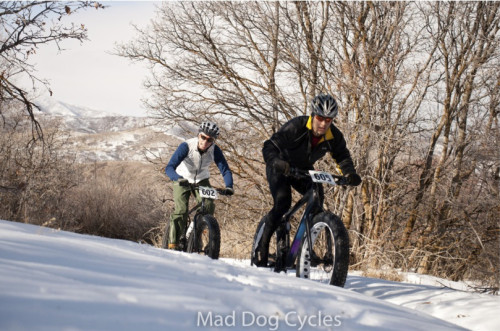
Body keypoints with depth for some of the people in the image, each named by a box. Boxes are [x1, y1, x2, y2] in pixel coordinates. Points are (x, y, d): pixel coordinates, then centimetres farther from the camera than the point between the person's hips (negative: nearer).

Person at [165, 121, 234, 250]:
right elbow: (169, 168, -34)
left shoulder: (215, 150, -22)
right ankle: (174, 241, -4)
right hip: (183, 180, -2)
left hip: (201, 180, 2)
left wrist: (229, 186, -43)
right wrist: (178, 179, -55)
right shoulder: (186, 146, -30)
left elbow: (225, 169, -24)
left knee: (209, 206, -20)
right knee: (181, 210, -19)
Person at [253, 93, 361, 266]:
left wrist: (350, 173, -25)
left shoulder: (334, 136, -19)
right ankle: (262, 246, -13)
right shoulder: (295, 127, -32)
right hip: (280, 168, -5)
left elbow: (342, 156, -4)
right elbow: (269, 147, -34)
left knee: (317, 199, -18)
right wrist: (276, 162, -56)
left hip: (303, 170, 5)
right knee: (282, 203, -25)